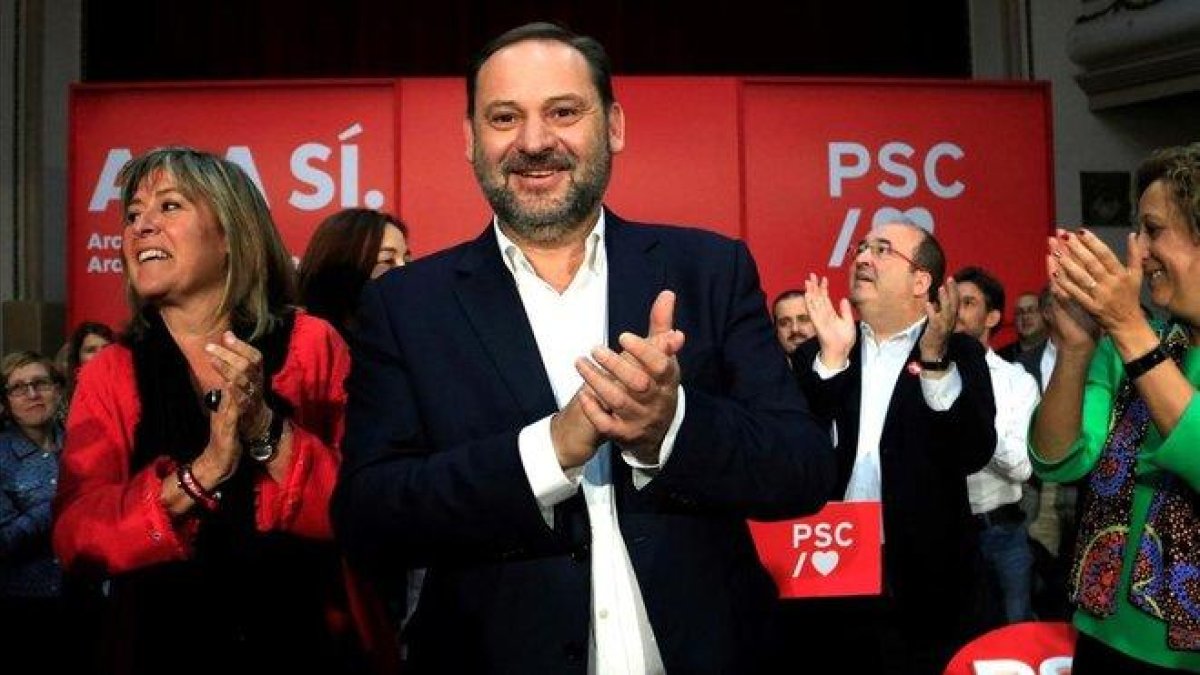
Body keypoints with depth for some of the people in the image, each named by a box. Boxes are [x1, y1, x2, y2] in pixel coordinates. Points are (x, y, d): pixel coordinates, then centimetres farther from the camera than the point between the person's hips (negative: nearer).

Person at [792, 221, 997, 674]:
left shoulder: (958, 353, 2)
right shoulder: (817, 355, 6)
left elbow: (974, 453, -11)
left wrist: (935, 362, -22)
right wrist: (831, 359, -14)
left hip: (926, 582, -1)